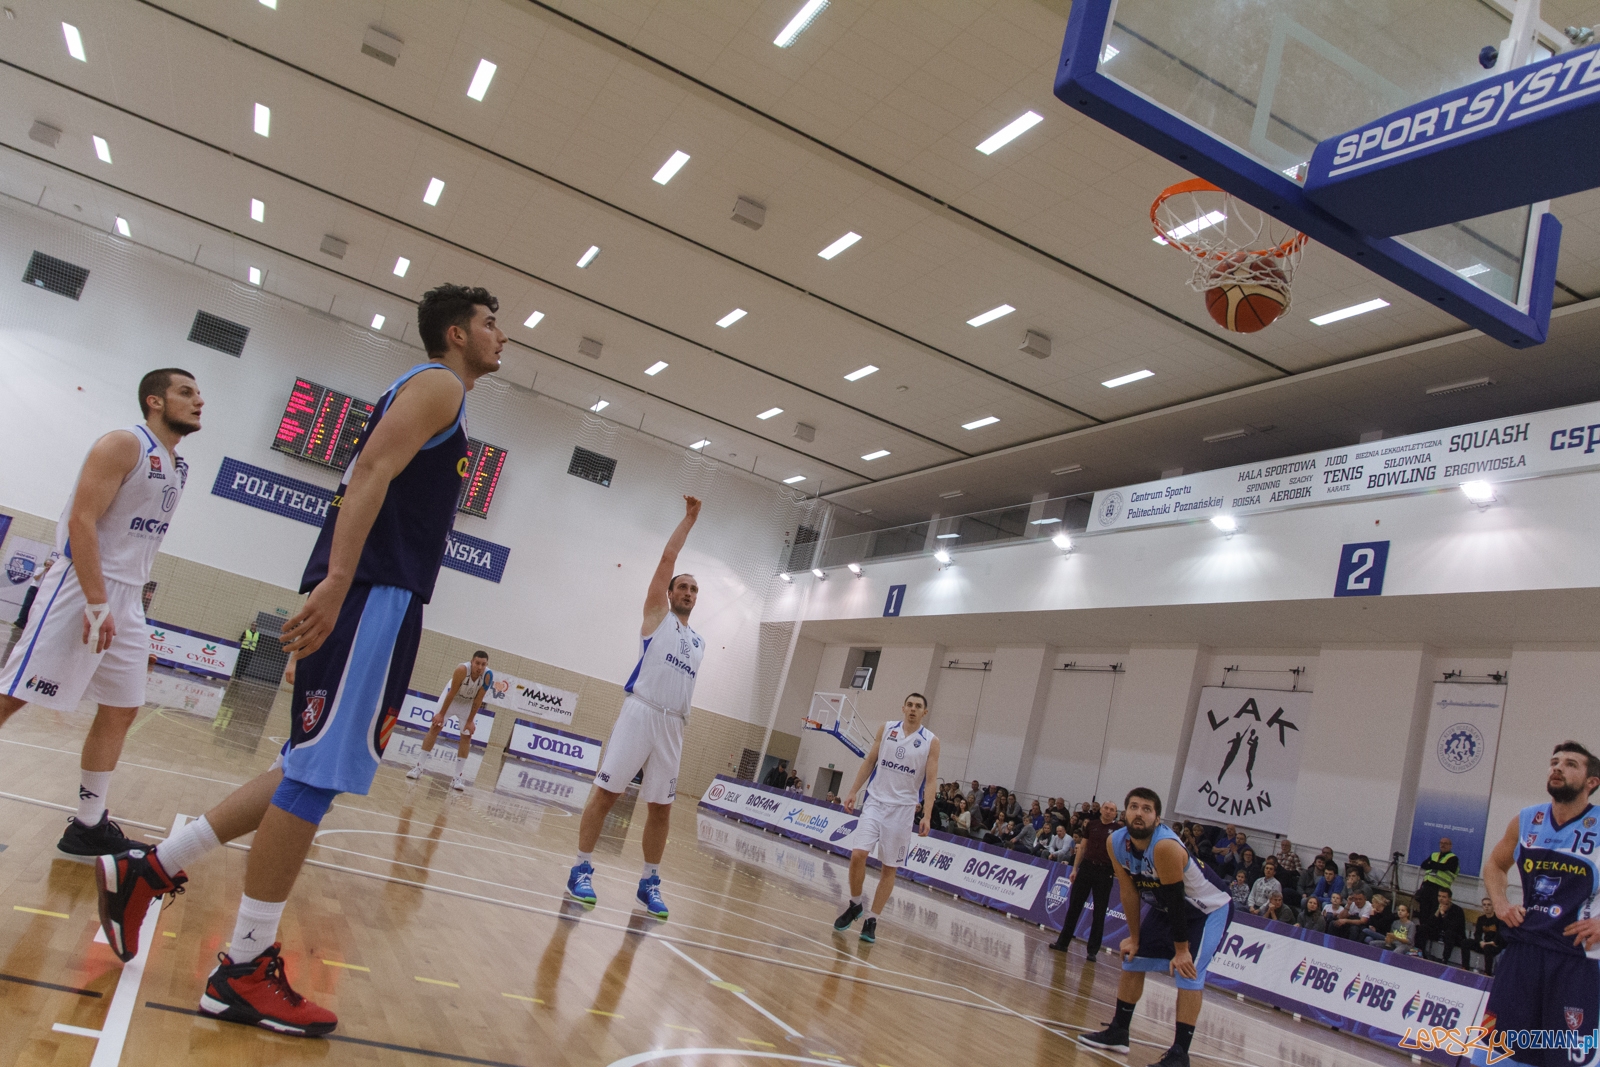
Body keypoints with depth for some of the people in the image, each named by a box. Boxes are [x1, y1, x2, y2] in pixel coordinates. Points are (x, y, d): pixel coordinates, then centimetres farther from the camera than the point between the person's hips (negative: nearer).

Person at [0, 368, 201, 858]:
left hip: (127, 599, 9)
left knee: (121, 710, 8)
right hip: (84, 587, -9)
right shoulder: (125, 444, -9)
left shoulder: (177, 467, 15)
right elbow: (81, 521, -18)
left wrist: (124, 605, 19)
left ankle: (88, 827, 15)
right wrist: (98, 605, -24)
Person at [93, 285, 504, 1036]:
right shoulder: (438, 385, -3)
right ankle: (245, 972, 1)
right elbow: (371, 472, -19)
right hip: (372, 593, -10)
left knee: (313, 771, 14)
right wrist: (336, 581, -29)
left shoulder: (430, 394, 27)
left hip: (375, 597, 10)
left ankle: (148, 870, 19)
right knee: (317, 774, -7)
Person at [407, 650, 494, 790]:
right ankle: (419, 766, 7)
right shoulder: (462, 670, -36)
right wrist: (441, 714, -19)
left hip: (469, 703, 2)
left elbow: (478, 699, -20)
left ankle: (459, 777, -1)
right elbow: (452, 693, -26)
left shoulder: (488, 676, -30)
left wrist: (470, 721, -16)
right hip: (452, 698, -1)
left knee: (467, 736, -3)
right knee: (434, 728, -3)